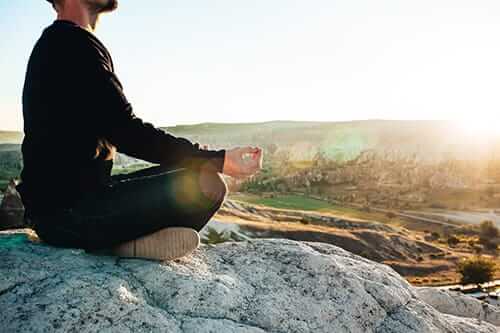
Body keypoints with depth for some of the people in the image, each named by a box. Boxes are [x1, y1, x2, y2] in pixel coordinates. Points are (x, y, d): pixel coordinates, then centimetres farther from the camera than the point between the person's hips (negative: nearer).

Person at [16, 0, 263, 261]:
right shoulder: (71, 42, -13)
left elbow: (115, 131, 19)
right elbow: (126, 134, -20)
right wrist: (218, 160, -16)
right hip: (64, 210, -10)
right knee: (206, 185, -23)